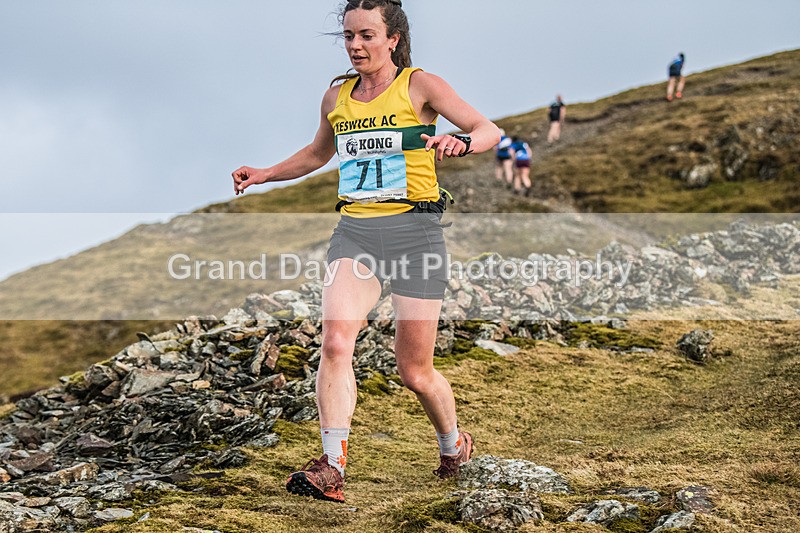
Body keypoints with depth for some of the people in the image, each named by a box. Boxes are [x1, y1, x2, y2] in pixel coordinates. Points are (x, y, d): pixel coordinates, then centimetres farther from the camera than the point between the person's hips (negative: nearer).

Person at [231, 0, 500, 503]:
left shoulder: (420, 85, 0)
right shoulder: (337, 96, 14)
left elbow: (491, 131, -9)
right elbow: (319, 152, 34)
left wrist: (460, 141, -30)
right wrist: (265, 174, 22)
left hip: (414, 229, -4)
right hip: (355, 232, 4)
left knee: (415, 371, 3)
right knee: (335, 342, -21)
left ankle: (454, 443, 32)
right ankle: (332, 466, -22)